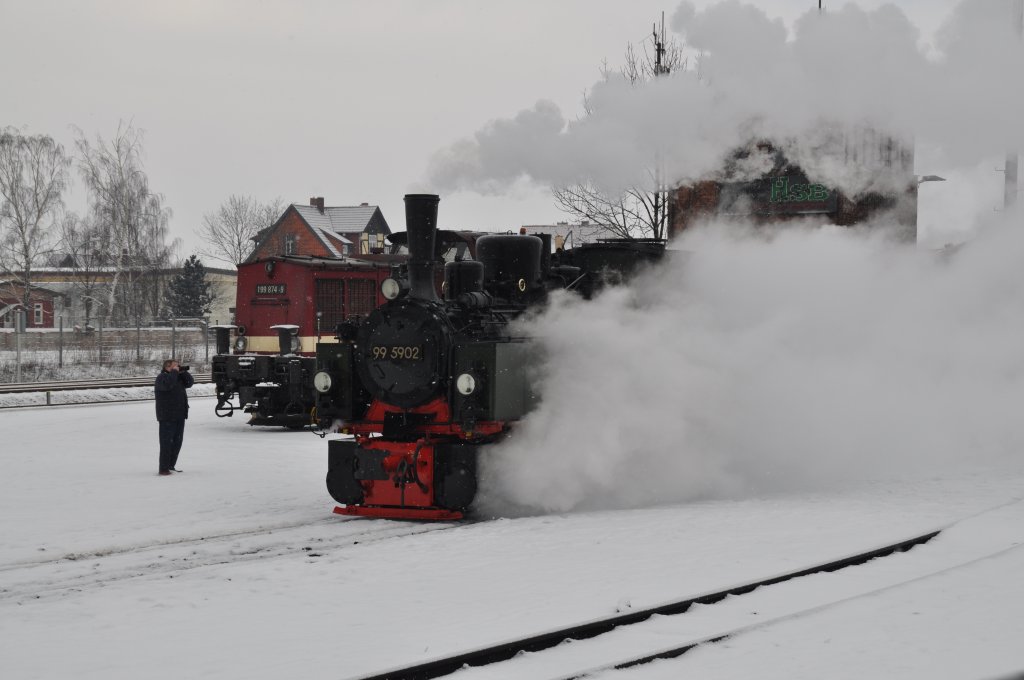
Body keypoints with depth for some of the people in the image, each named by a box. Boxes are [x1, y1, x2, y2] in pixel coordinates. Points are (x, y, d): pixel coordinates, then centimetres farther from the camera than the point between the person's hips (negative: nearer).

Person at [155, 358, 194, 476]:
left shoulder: (179, 377, 17)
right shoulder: (161, 377, -9)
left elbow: (190, 382, 12)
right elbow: (167, 384, -29)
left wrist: (183, 371, 1)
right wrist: (175, 372, -19)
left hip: (179, 416, 9)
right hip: (167, 417, -8)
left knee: (177, 442, 12)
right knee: (167, 442, -9)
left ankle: (171, 466, 22)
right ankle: (164, 469, -7)